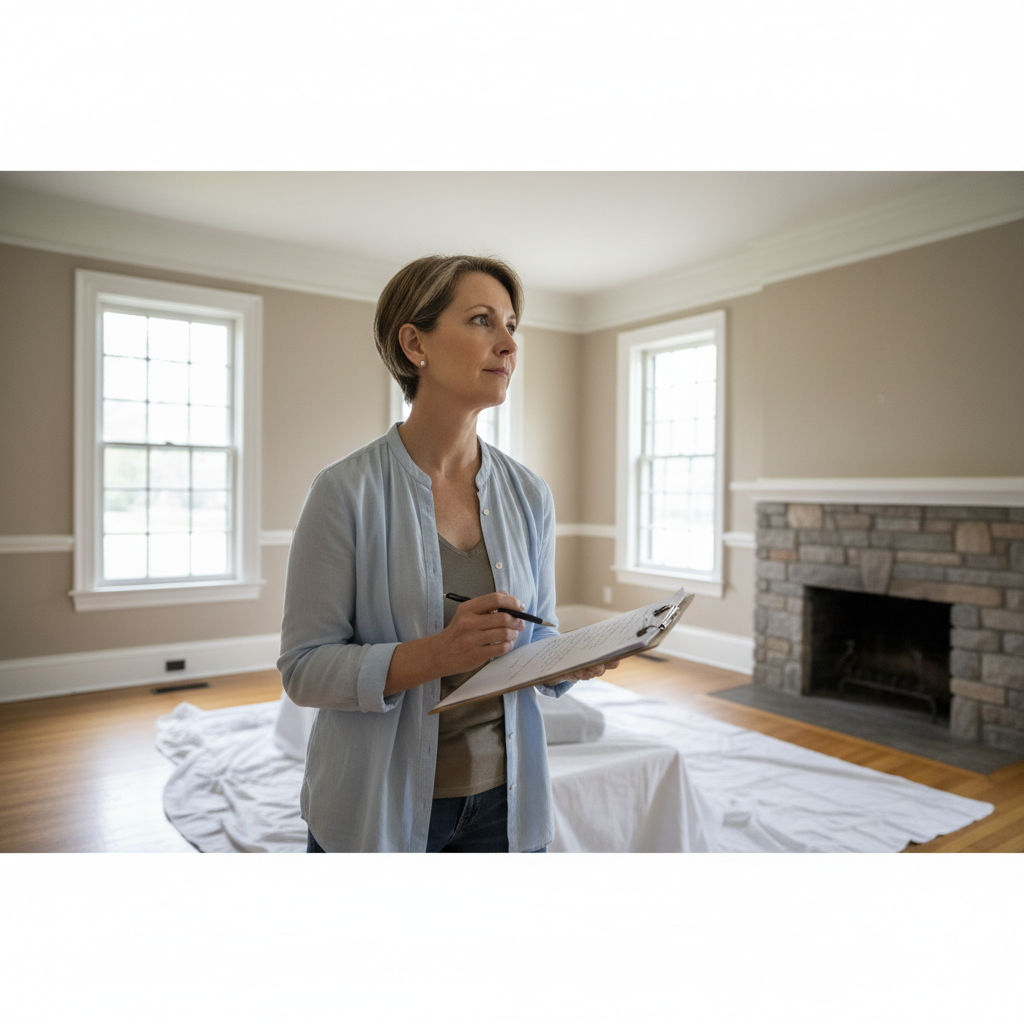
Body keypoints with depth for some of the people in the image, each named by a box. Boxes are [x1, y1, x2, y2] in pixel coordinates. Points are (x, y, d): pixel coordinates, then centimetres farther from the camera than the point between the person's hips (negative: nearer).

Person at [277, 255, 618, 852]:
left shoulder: (529, 496, -1)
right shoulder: (346, 491, -14)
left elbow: (540, 641, 6)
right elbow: (304, 668, -14)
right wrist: (437, 653, -28)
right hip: (380, 805, -3)